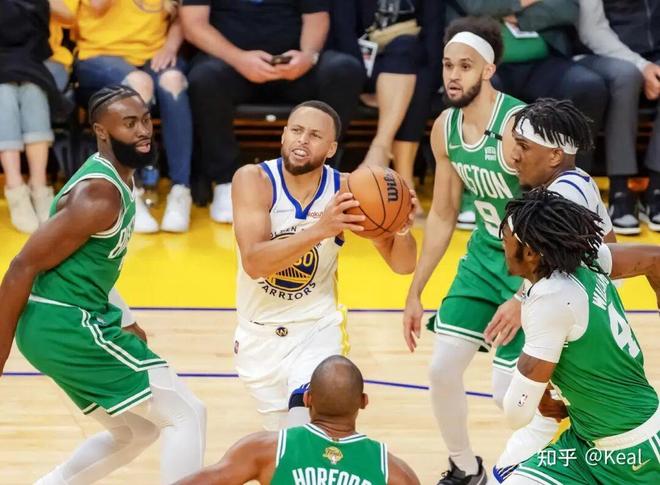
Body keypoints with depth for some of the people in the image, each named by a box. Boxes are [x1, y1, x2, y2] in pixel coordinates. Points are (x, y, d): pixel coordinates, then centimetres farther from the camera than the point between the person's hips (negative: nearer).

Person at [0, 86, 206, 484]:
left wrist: (122, 324, 20)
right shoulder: (99, 194, -20)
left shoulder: (119, 178, 11)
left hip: (72, 322, 10)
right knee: (187, 414, -6)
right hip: (65, 326, -10)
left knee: (136, 432, 22)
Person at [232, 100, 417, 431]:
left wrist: (402, 227, -32)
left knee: (306, 431, -25)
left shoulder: (344, 191, -13)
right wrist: (319, 230, -43)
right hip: (259, 334, 1)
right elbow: (254, 262, -31)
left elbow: (402, 265, -9)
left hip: (318, 329, -1)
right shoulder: (254, 180, -18)